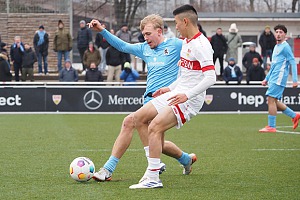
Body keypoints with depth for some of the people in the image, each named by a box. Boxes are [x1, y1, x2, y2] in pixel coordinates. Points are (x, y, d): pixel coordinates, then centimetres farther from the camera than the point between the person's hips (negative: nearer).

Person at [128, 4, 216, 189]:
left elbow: (210, 78, -26)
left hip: (189, 100, -10)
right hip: (177, 93, 10)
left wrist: (187, 95, -31)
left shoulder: (201, 45, -17)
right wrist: (170, 88, 22)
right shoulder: (186, 42, 14)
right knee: (139, 118, 10)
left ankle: (153, 178, -19)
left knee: (154, 127, -22)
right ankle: (154, 165, 14)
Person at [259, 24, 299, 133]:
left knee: (271, 99, -12)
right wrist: (266, 79, 25)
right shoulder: (276, 47, 21)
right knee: (274, 102, 9)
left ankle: (271, 127, -10)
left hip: (279, 78, -9)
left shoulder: (285, 47, -7)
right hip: (273, 79, 9)